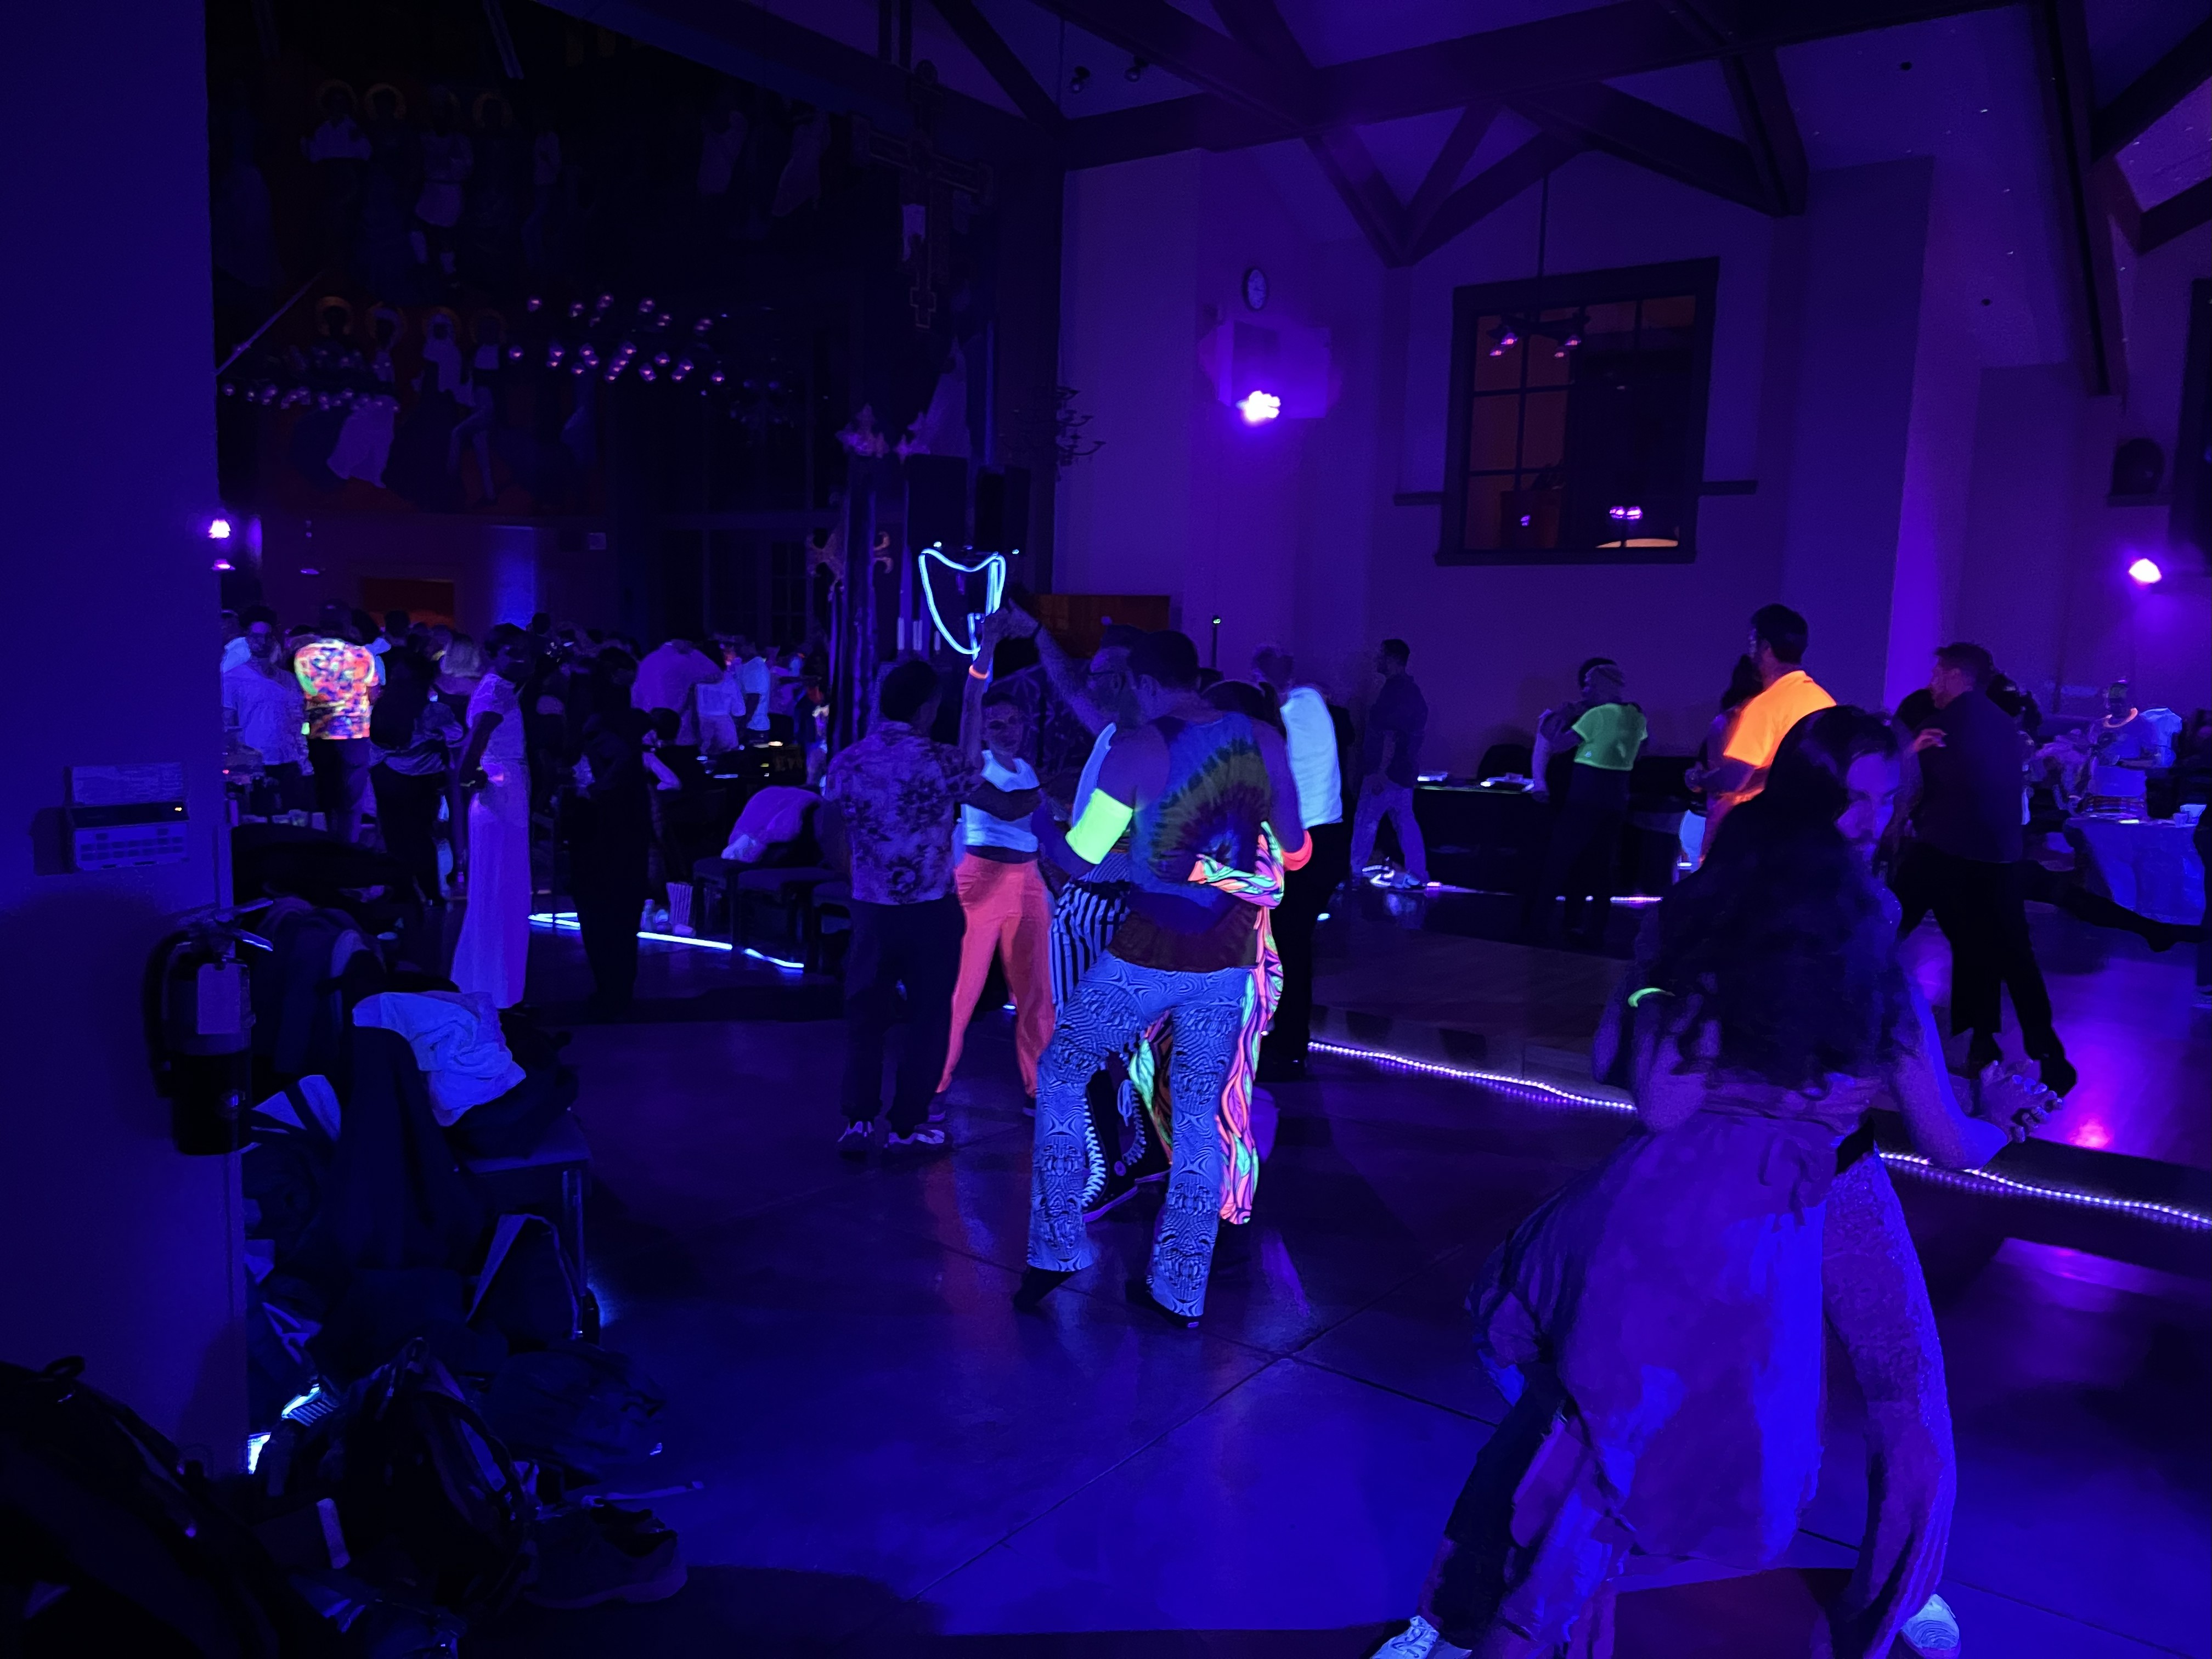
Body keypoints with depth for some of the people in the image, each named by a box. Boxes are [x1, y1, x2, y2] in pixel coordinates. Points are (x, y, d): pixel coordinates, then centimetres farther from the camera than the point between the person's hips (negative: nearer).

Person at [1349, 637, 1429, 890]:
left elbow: (1391, 734, -23)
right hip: (1404, 771, 10)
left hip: (1388, 771, -10)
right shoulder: (1409, 689, 15)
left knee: (1365, 822, -3)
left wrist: (1381, 772, -25)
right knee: (1405, 822, 11)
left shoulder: (1394, 690, -17)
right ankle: (1417, 874, 12)